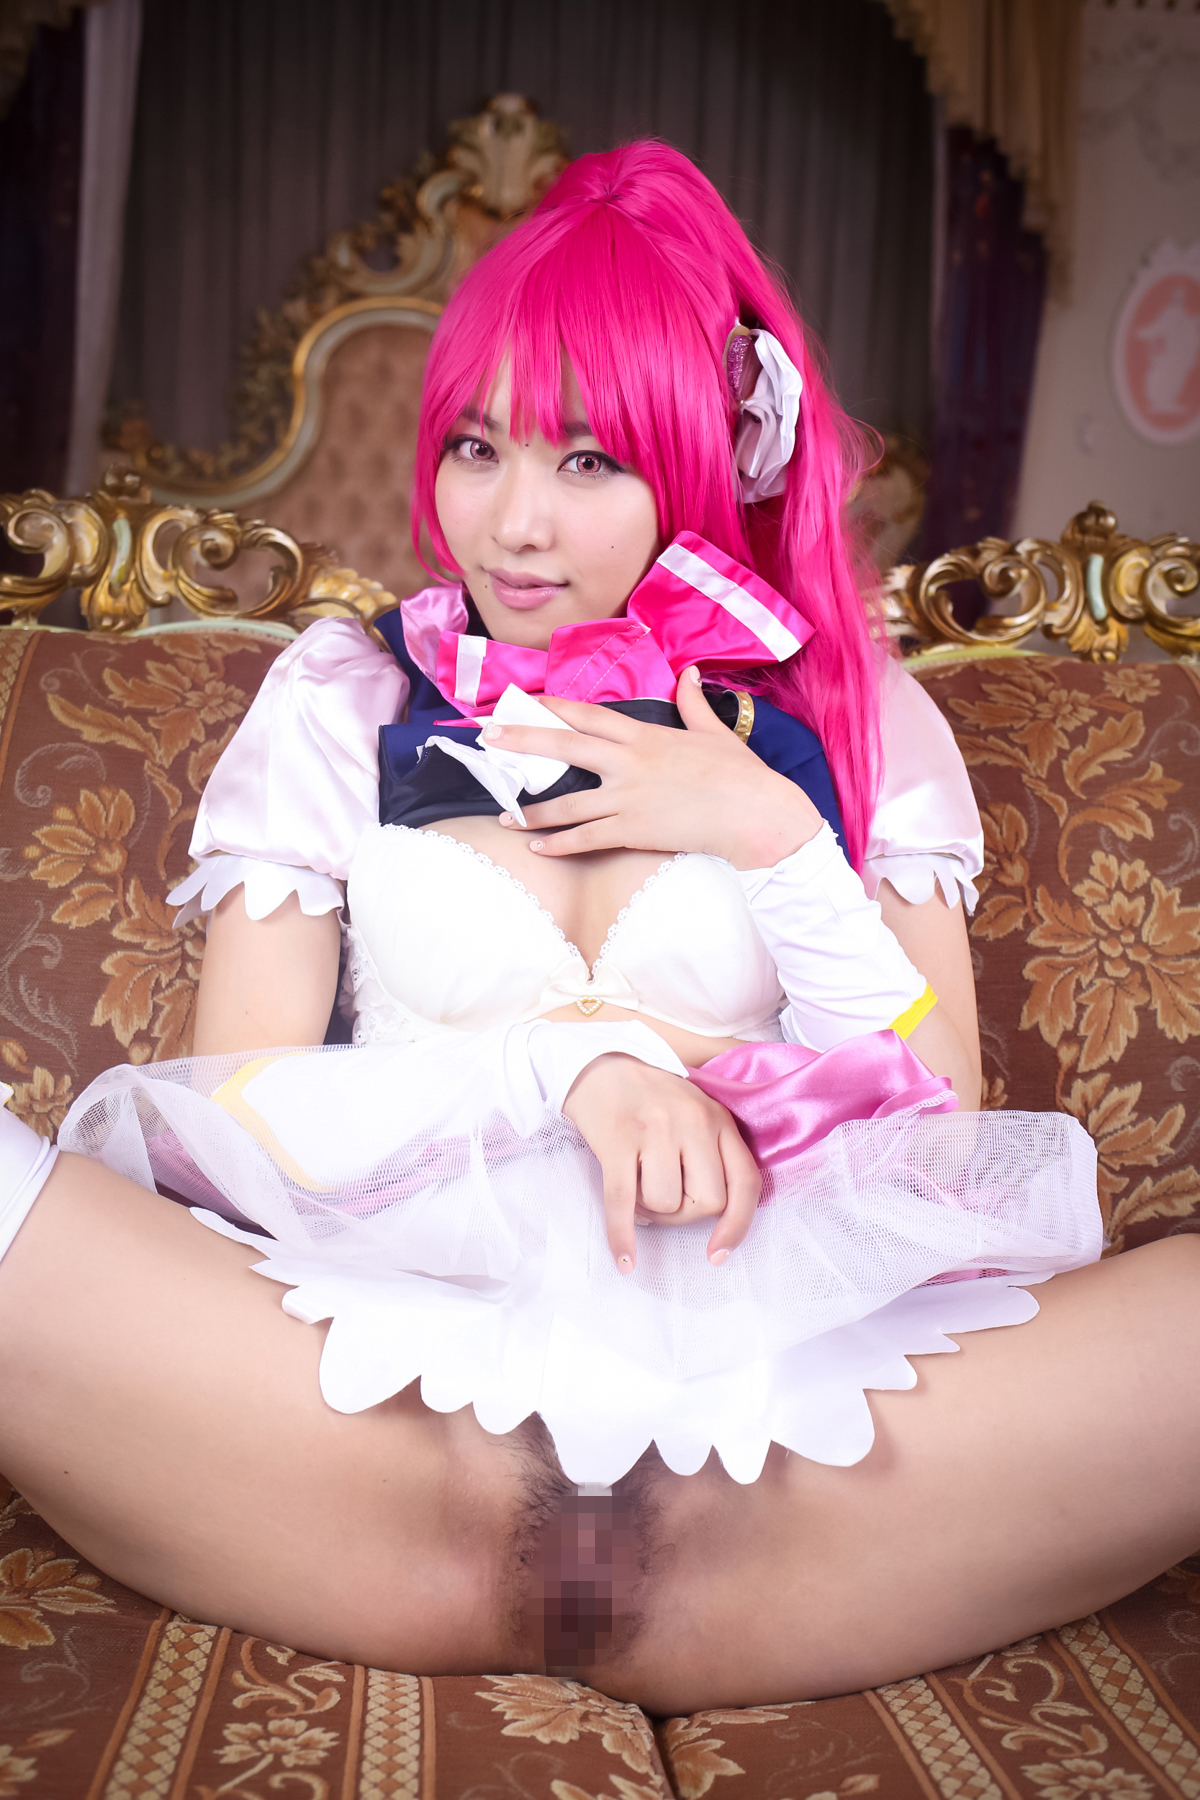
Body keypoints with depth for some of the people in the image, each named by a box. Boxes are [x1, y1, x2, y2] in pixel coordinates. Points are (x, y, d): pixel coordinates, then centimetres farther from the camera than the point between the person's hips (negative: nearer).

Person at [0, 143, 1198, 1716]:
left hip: (773, 1385, 1)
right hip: (398, 1358, 0)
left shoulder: (854, 720, 15)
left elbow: (944, 1128, 10)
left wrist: (778, 839, -1)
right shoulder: (343, 700, 15)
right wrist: (567, 1053, -8)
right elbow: (230, 1101, 6)